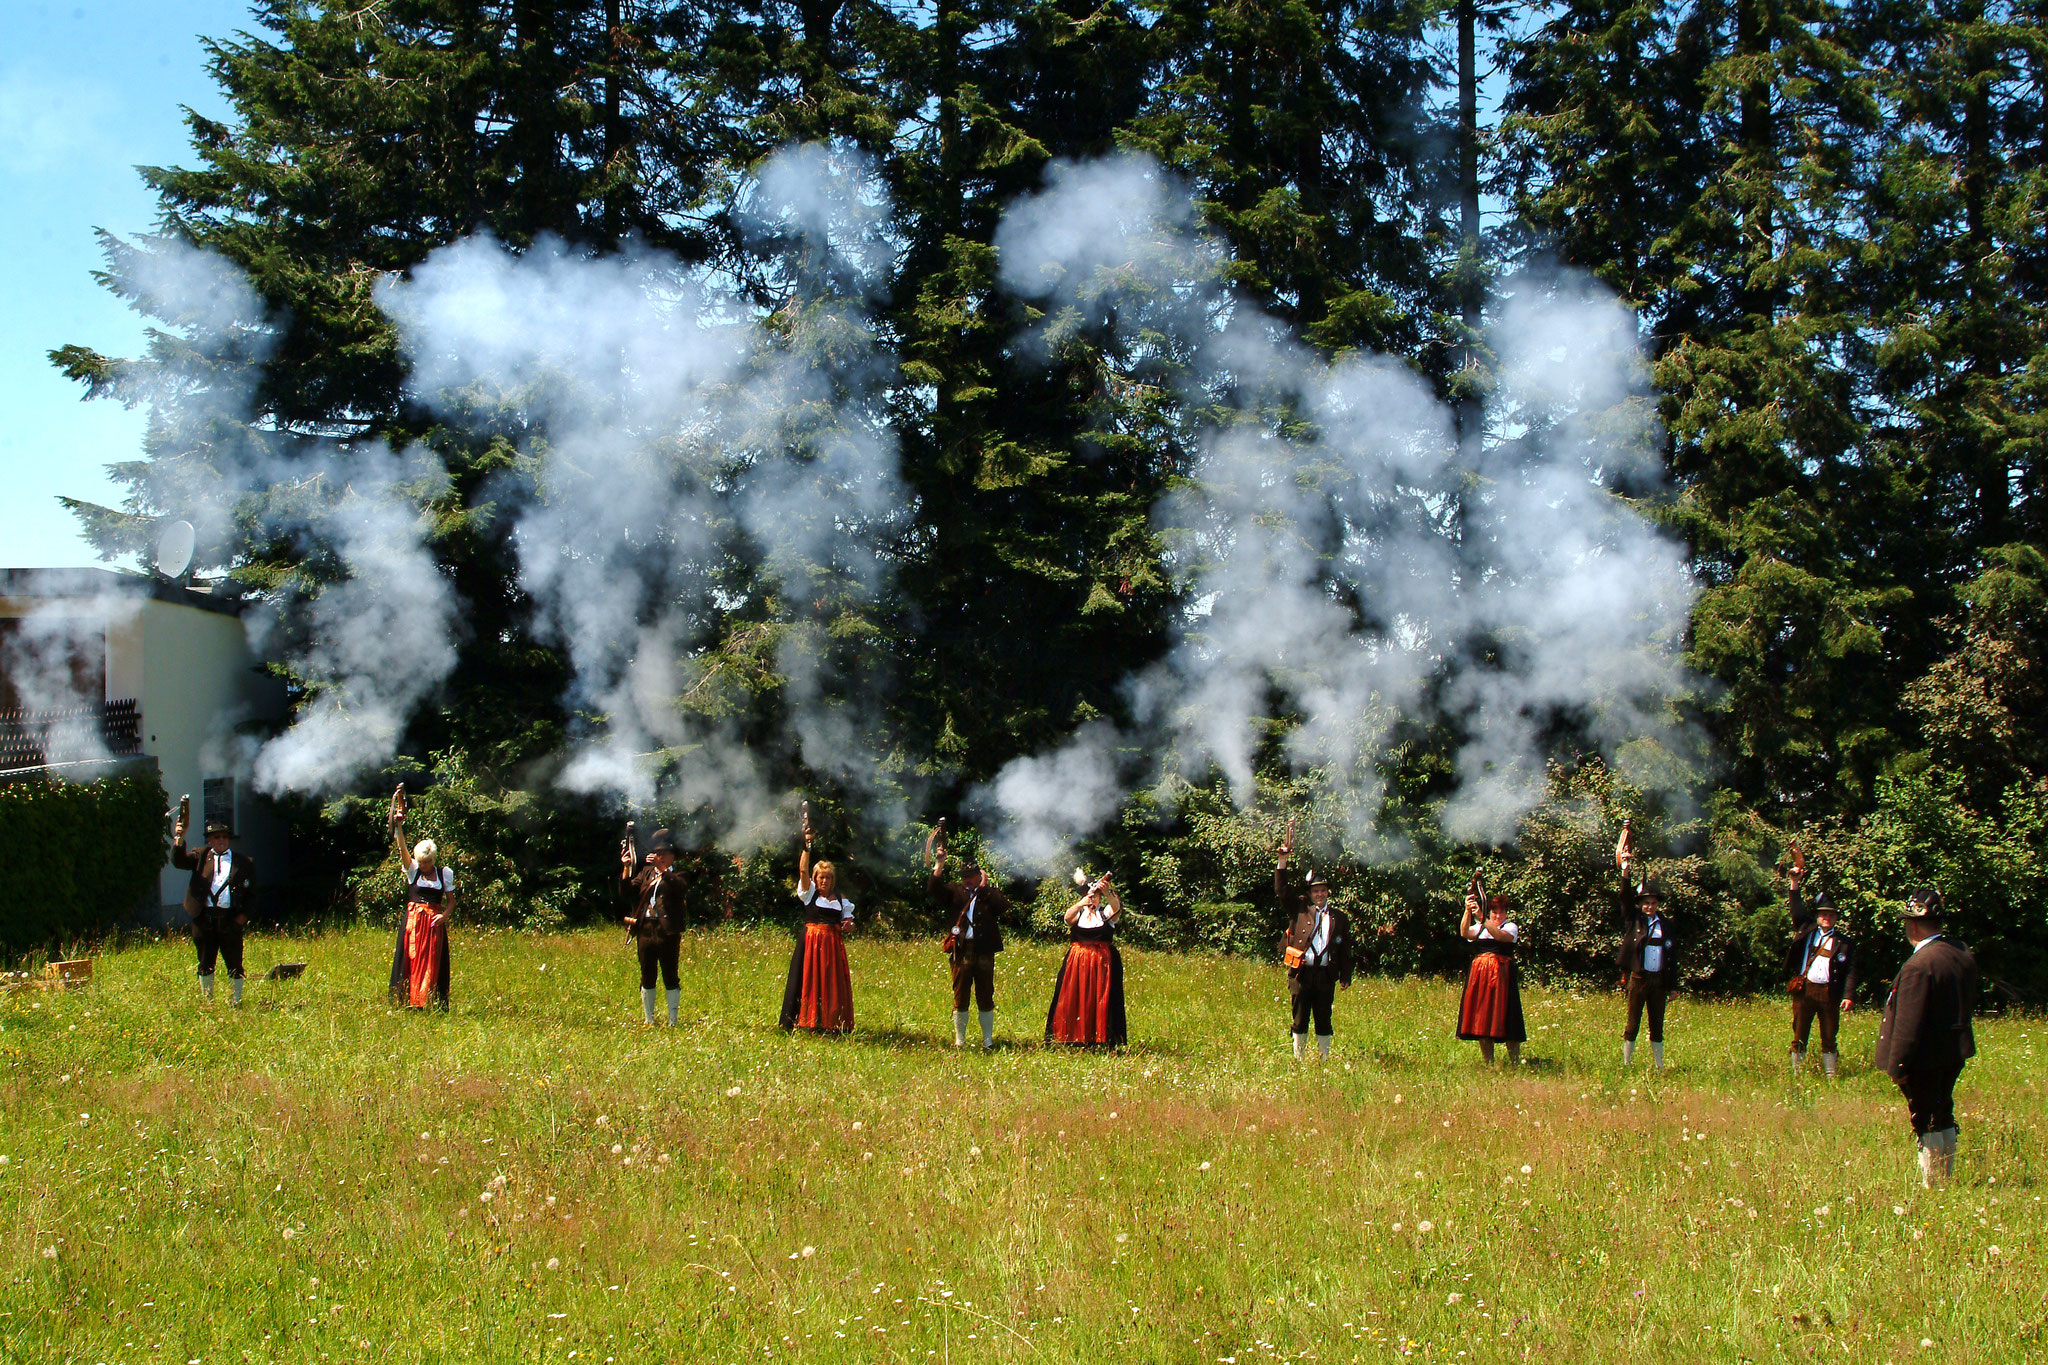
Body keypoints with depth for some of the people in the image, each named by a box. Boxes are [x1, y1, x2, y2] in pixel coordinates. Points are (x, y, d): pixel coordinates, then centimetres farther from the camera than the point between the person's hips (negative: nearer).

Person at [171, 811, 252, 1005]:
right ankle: (206, 1003, 20)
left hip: (230, 920, -1)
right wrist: (180, 839, -19)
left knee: (234, 965, 2)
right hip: (205, 920, 1)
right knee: (205, 964, 8)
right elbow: (179, 861, -4)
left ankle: (236, 1003, 11)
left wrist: (244, 914, -1)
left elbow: (252, 891, 10)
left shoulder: (242, 861, 9)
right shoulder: (200, 856, 11)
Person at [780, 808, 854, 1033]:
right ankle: (806, 1021, -2)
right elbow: (803, 870, -9)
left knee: (833, 983, 2)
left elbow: (847, 919, 16)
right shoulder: (809, 893, 3)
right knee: (809, 980, -4)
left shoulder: (840, 900, 12)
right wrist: (807, 847, -18)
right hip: (811, 941, -3)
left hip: (833, 944, 3)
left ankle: (831, 1023, 5)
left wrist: (848, 924, -8)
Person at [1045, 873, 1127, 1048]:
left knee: (1100, 1000, -4)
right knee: (1074, 999, -3)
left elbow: (1116, 907, -17)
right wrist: (1080, 904, -34)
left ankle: (1100, 1038, -2)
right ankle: (1074, 1037, 0)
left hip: (1102, 962, -1)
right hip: (1077, 961, 1)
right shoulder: (1078, 914, 9)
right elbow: (1067, 917, -14)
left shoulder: (1106, 913, 6)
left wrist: (1107, 894, -38)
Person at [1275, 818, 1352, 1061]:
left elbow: (1345, 950, 10)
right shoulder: (1299, 909, 8)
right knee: (1300, 1020, 4)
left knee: (1324, 1021, 5)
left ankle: (1324, 1058, 11)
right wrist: (1283, 861, -5)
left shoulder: (1340, 918, 9)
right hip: (1301, 974, 0)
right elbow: (1282, 889, 3)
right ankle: (1299, 1058, 10)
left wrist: (1345, 976, 6)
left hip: (1326, 975, 1)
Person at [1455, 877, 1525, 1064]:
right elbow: (1464, 933, -6)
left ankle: (1515, 1061, -4)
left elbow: (1499, 935, -17)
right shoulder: (1480, 928, 16)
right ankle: (1487, 1061, 9)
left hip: (1501, 974, -4)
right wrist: (1468, 911, -21)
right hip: (1478, 974, 4)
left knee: (1503, 1015, -8)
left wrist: (1482, 918, -28)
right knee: (1481, 1015, 3)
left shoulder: (1510, 927, 5)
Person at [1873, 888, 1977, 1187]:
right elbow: (1969, 1002, 14)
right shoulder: (1962, 953, 3)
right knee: (1943, 1118, 19)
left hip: (1926, 1060, -9)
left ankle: (1931, 1185, 9)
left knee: (1927, 1125, 2)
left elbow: (1908, 1023, -24)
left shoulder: (1918, 966, -25)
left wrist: (1897, 1066, -18)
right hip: (1954, 1054, 9)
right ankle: (1946, 1179, 28)